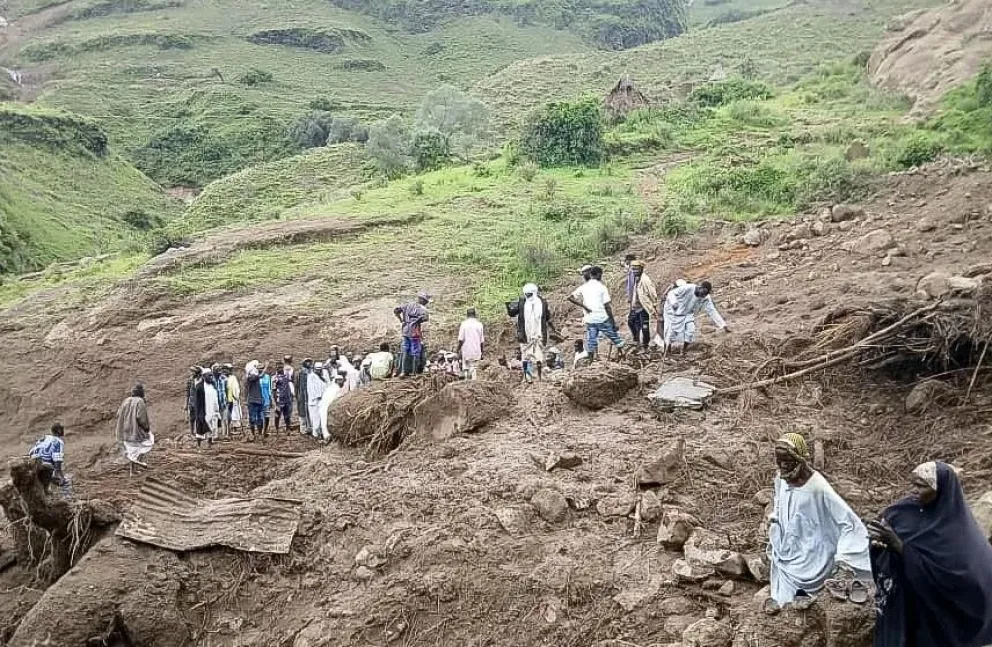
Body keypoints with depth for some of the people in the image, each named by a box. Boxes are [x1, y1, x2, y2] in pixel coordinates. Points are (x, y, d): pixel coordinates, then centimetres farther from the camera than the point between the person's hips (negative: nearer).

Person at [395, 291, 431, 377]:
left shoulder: (408, 305, 11)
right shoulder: (422, 308, -8)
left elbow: (396, 310, 9)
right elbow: (425, 317, -27)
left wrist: (401, 320, 11)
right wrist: (417, 321, -13)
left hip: (405, 332, 6)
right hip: (415, 333, -6)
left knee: (404, 352, 11)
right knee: (415, 352, 3)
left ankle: (403, 371, 9)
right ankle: (415, 372, 6)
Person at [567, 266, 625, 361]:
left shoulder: (583, 287, 5)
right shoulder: (601, 287, -6)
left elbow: (570, 297, -3)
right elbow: (607, 306, -9)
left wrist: (584, 306, -3)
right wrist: (613, 321, -2)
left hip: (589, 320, 3)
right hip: (603, 318, -3)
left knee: (591, 343, 8)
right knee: (616, 338, 12)